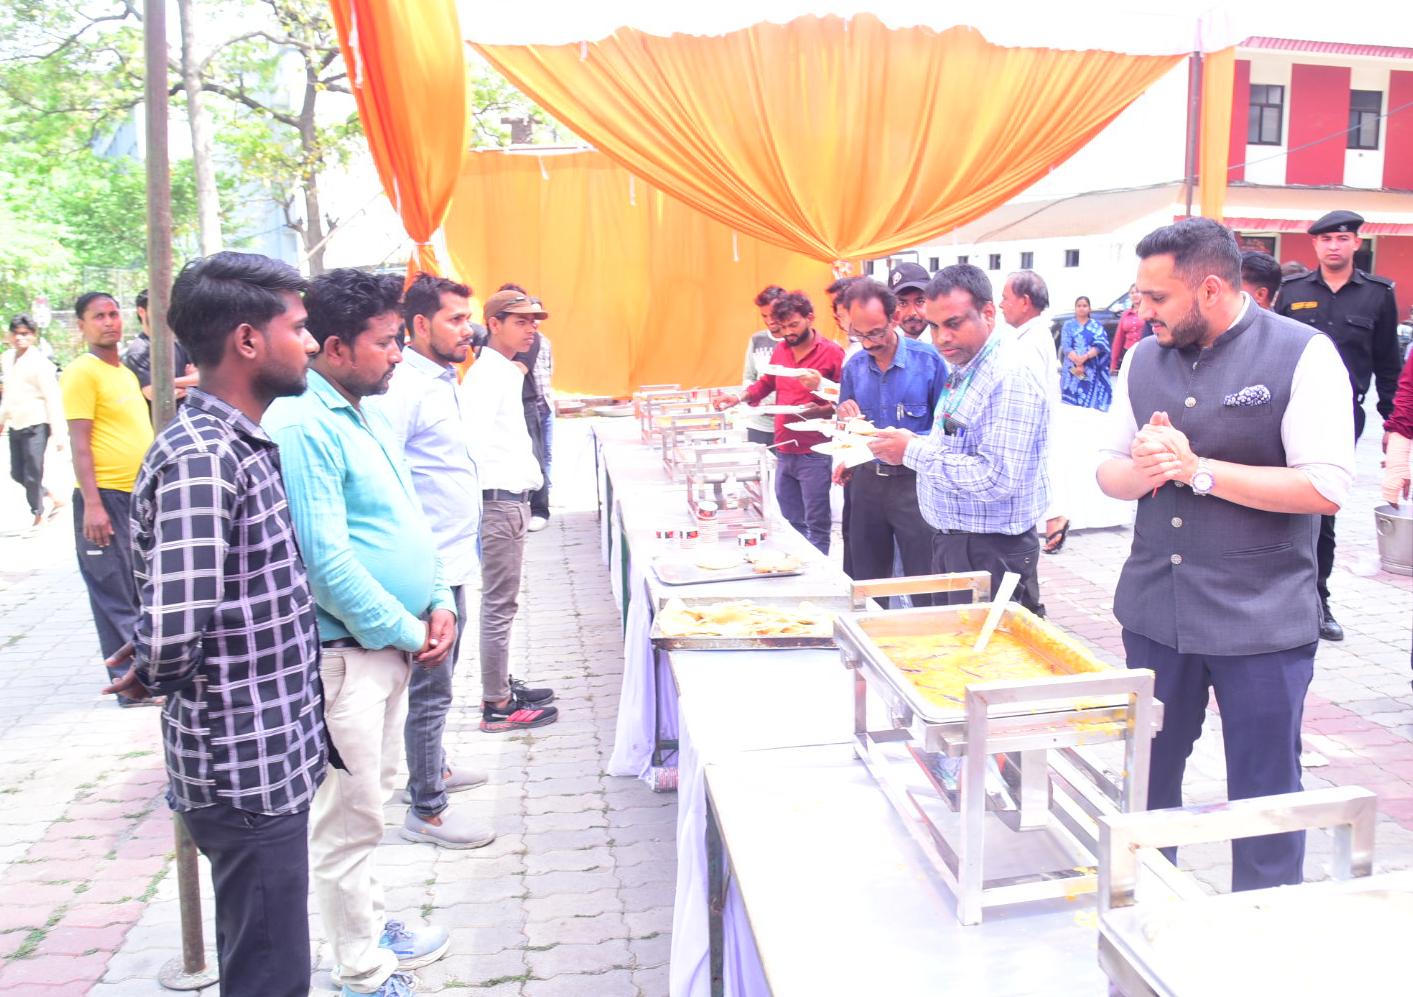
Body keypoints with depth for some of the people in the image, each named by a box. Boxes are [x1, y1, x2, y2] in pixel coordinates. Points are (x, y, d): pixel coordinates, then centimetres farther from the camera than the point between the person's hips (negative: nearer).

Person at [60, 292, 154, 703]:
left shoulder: (126, 373, 17)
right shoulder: (82, 372, -8)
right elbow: (79, 443, -14)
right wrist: (92, 504, -20)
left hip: (139, 497, 8)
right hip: (106, 499, -8)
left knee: (143, 593, 15)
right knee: (116, 598, -2)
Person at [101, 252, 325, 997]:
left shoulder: (243, 444, 7)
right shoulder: (197, 460, -23)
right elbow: (174, 635, -29)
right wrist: (151, 680, -9)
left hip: (272, 754, 9)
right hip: (249, 767, -9)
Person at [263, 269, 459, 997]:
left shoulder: (362, 413, 11)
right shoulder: (303, 427, -19)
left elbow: (406, 517, 16)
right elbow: (326, 560, -23)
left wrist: (437, 603, 4)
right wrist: (407, 631, -14)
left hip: (391, 643, 10)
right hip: (346, 653, -10)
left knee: (372, 795, 21)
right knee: (350, 815, 3)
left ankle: (369, 927, 38)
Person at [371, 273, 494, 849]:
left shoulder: (442, 381, 13)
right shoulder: (402, 388, -18)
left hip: (452, 561, 10)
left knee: (437, 681, 23)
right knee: (430, 689, 0)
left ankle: (433, 768, 39)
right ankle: (427, 810, 11)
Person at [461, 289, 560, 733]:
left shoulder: (505, 372, 17)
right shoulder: (486, 376, -14)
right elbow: (475, 442, -24)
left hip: (511, 499, 10)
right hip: (500, 501, -10)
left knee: (500, 602, 17)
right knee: (500, 605, -4)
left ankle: (502, 685, 28)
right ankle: (497, 706, 4)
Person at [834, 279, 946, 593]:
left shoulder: (928, 360, -8)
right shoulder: (853, 366, 6)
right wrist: (844, 415, -5)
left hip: (913, 481, -4)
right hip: (866, 480, 5)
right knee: (866, 583, 14)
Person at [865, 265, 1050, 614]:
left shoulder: (1010, 380, -21)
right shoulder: (962, 372, 12)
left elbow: (996, 479, -29)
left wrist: (914, 451, -23)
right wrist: (915, 443, 3)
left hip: (991, 554, -10)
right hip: (950, 543, 10)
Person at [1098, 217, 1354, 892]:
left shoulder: (1301, 355, -9)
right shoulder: (1144, 359, 7)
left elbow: (1326, 488, -16)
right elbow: (1108, 472, 10)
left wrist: (1198, 469, -20)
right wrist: (1142, 470, -13)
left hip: (1260, 619, -5)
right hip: (1154, 609, 5)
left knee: (1263, 792, 8)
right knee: (1146, 780, 16)